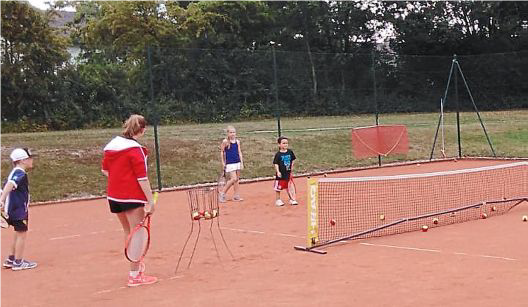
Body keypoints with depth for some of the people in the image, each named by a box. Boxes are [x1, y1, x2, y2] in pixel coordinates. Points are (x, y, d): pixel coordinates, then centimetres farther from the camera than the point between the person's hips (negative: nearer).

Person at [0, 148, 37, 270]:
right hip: (19, 210, -10)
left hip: (12, 209, 10)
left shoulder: (14, 173, 13)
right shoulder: (20, 173, -17)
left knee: (18, 234, 21)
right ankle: (18, 262, 7)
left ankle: (10, 260, 28)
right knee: (22, 234, 0)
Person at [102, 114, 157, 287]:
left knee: (128, 232, 21)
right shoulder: (135, 150, -16)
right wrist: (150, 201, -17)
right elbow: (142, 177, -18)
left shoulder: (112, 146, 7)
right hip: (132, 197, -8)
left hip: (114, 196, 8)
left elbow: (105, 170, 16)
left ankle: (136, 265, 36)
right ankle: (135, 276, 2)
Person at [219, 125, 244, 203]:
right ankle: (222, 193, 1)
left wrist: (241, 162, 3)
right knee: (233, 179, -12)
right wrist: (223, 162, -3)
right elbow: (222, 152, -1)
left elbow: (239, 152, 8)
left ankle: (236, 195, 14)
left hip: (237, 162, 5)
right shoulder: (225, 141, -7)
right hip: (230, 163, -5)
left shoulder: (237, 141, 6)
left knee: (237, 179, 8)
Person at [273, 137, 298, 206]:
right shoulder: (278, 154, -12)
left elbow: (292, 161, 12)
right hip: (280, 174, -4)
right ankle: (278, 200, 18)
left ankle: (292, 199, 27)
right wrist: (278, 171, -19)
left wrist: (291, 169, 8)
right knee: (278, 187, 5)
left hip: (288, 173, 4)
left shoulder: (290, 152, 1)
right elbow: (276, 163, -11)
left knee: (289, 187, 15)